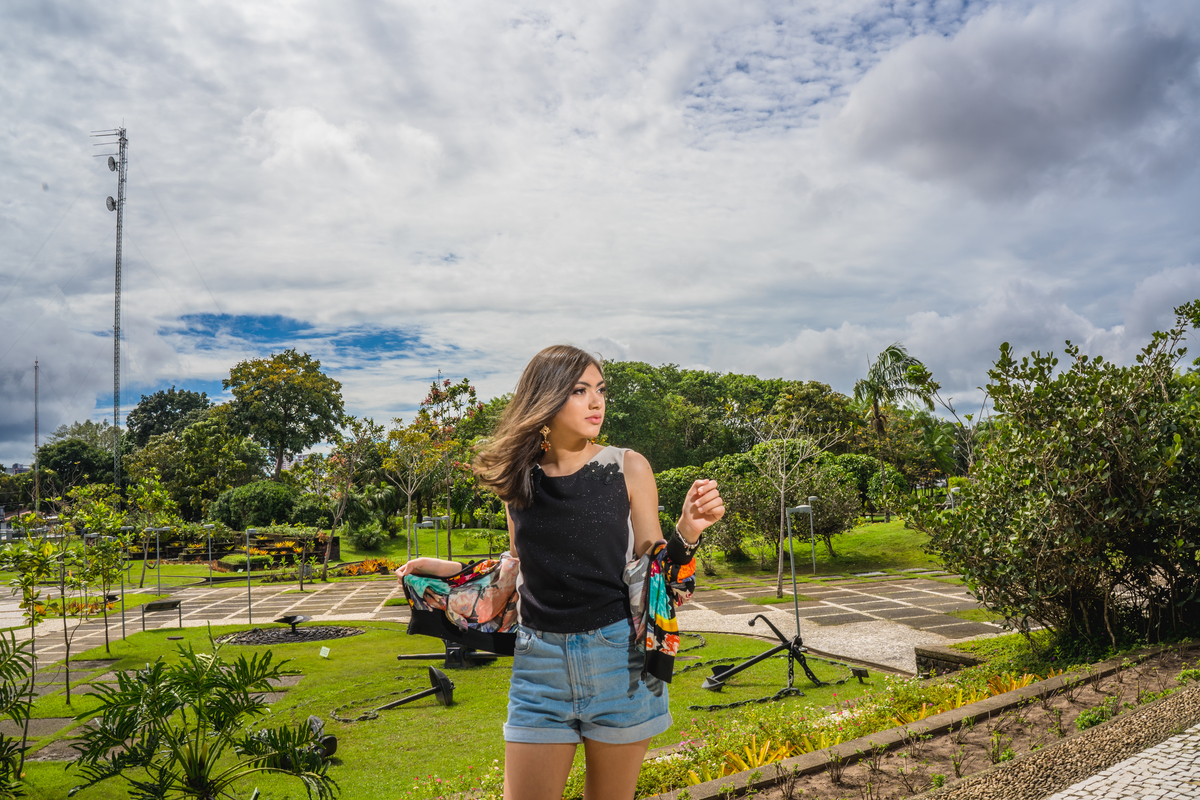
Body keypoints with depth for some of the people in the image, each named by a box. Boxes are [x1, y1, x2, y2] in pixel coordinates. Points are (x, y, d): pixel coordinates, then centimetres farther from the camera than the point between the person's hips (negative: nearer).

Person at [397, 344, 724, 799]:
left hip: (618, 658, -1)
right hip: (539, 659, 2)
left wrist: (687, 531, -18)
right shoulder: (518, 477, 2)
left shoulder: (627, 468, -4)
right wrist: (443, 569, 12)